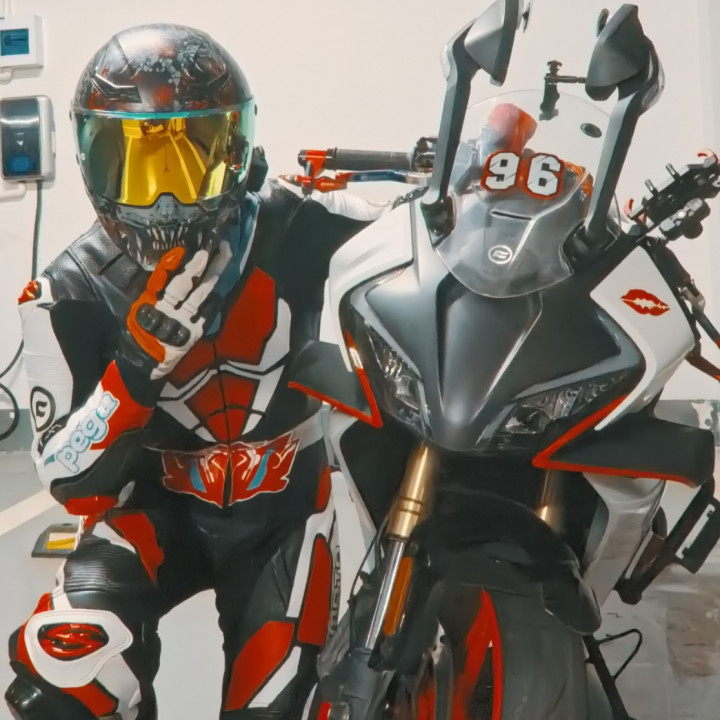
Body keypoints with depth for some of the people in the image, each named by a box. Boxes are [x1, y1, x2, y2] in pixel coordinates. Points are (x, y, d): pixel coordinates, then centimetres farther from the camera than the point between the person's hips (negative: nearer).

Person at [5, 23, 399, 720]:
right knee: (62, 659, -26)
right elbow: (69, 480, -19)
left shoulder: (291, 229, -17)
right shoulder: (71, 294, -15)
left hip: (282, 505, 1)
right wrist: (141, 361, -35)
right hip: (158, 506, 0)